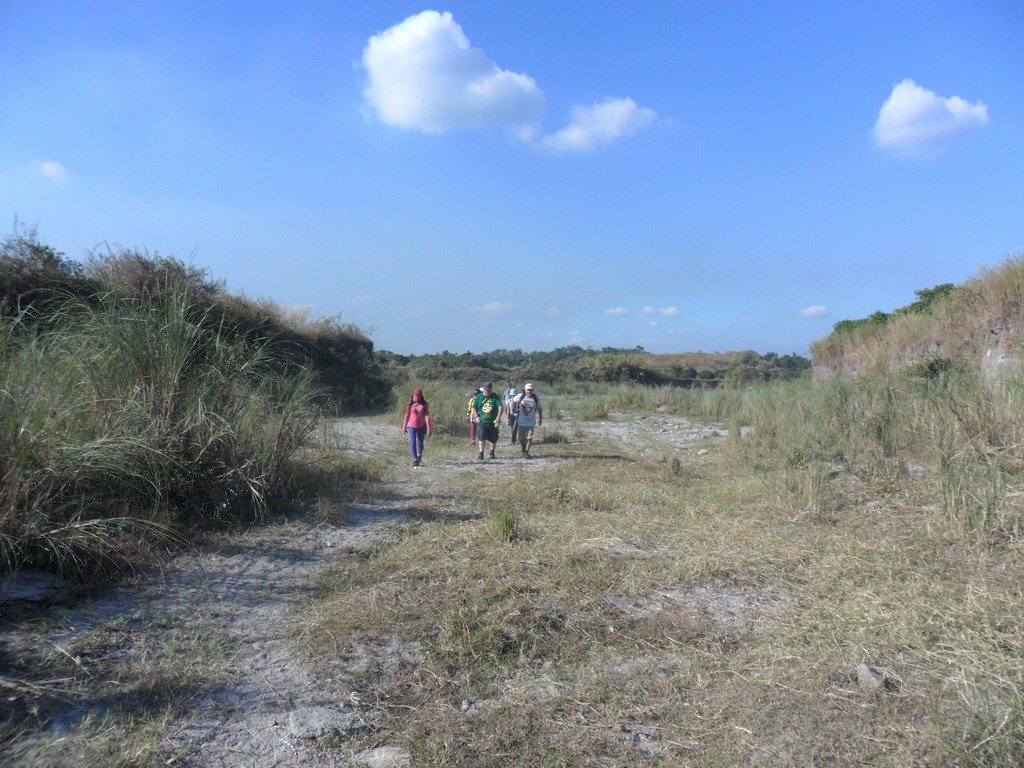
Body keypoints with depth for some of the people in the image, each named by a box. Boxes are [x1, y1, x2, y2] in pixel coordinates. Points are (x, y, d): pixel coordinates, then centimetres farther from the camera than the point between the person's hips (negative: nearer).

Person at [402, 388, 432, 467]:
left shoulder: (424, 405, -3)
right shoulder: (410, 405, -1)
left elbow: (427, 416, -7)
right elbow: (407, 416, 5)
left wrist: (428, 428, -13)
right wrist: (404, 427, 9)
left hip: (421, 427, 0)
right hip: (412, 427, 0)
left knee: (420, 443, 11)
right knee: (413, 444, -6)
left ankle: (419, 455, 40)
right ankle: (415, 460, 4)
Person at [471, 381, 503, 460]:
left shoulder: (495, 397, -2)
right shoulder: (479, 397, 4)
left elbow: (500, 406, -12)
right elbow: (474, 408, 12)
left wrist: (498, 416, -26)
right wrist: (476, 416, -3)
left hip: (493, 422, 0)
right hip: (482, 421, 0)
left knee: (493, 438, 9)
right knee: (481, 437, -15)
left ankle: (492, 452, 27)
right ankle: (481, 453, -9)